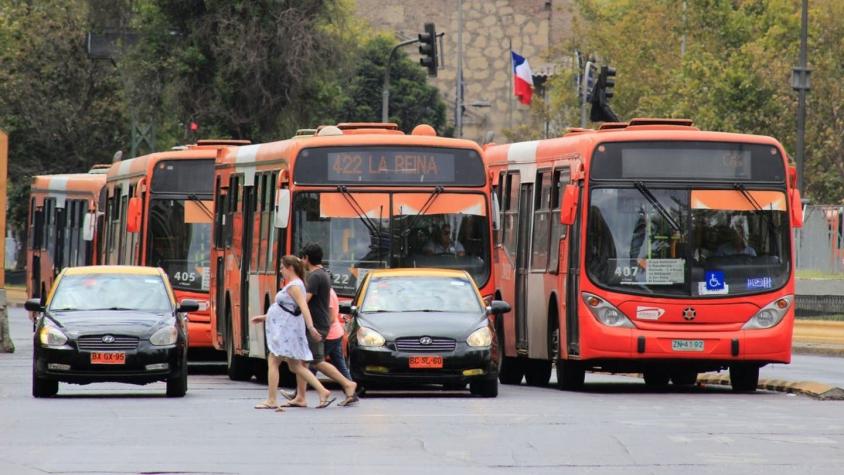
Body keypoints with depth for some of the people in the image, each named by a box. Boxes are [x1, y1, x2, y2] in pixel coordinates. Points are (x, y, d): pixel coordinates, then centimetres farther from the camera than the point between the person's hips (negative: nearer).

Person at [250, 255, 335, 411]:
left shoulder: (294, 286, -14)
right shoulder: (293, 285, 18)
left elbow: (303, 306, -26)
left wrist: (310, 326, -37)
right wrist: (263, 317, 31)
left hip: (287, 330, -10)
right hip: (285, 329, 10)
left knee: (273, 362, -6)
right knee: (296, 366, 10)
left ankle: (271, 401, -5)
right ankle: (323, 392, 5)